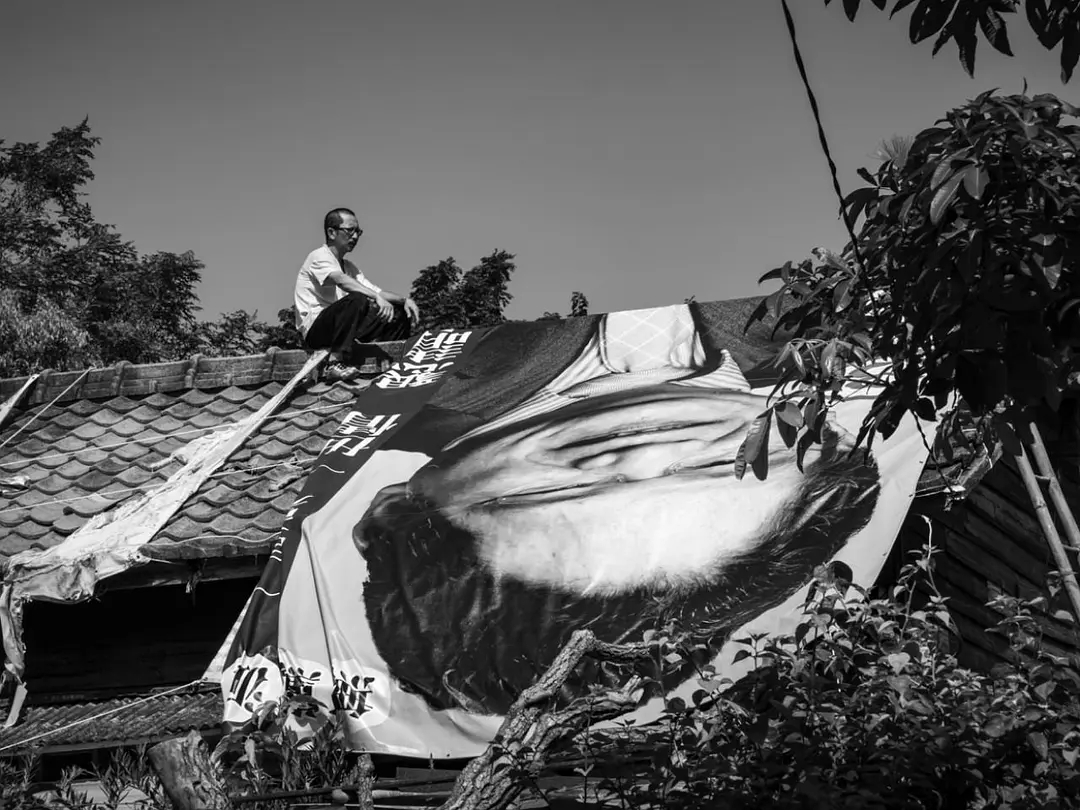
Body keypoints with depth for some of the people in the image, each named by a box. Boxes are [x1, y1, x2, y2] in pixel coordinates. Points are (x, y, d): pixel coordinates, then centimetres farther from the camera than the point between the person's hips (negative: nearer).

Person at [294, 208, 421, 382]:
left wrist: (404, 300, -8)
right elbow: (341, 281, -28)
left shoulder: (349, 267, 20)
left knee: (399, 314, 1)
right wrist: (377, 298, -41)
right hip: (314, 329, -8)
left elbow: (375, 291, 12)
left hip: (338, 328, 8)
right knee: (357, 299, -36)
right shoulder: (319, 256, -8)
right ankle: (335, 364, -38)